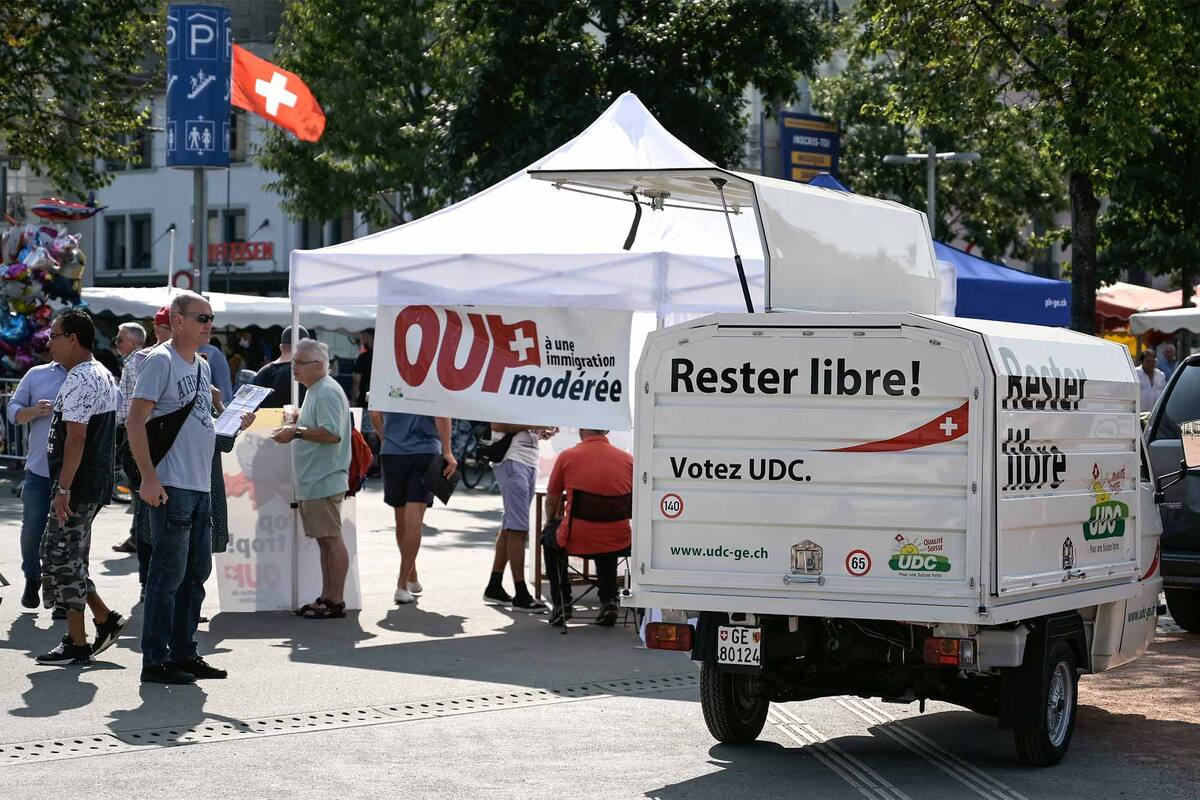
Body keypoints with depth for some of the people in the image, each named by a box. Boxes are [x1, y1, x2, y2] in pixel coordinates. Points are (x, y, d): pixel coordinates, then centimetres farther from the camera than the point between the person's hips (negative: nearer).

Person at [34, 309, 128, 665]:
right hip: (96, 483, 10)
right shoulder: (102, 374, 17)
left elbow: (76, 438, -22)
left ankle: (77, 644, 1)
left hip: (78, 485, -10)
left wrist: (63, 489, -22)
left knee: (63, 558, -4)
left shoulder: (79, 379, -16)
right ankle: (105, 619, 16)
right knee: (68, 558, 16)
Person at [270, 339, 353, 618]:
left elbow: (332, 434, -23)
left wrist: (296, 432, -19)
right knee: (324, 540, 12)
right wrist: (295, 423, 13)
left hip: (324, 481, -11)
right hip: (313, 481, 11)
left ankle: (336, 601, -4)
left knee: (331, 539, -7)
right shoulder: (315, 391, 19)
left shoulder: (328, 392, -14)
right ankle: (326, 598, 17)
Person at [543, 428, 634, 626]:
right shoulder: (627, 459, 1)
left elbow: (551, 504, 10)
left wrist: (553, 520, 32)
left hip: (575, 543, -2)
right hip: (618, 546, 2)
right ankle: (609, 599, 24)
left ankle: (562, 602, 24)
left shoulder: (567, 457, -4)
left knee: (550, 537, 31)